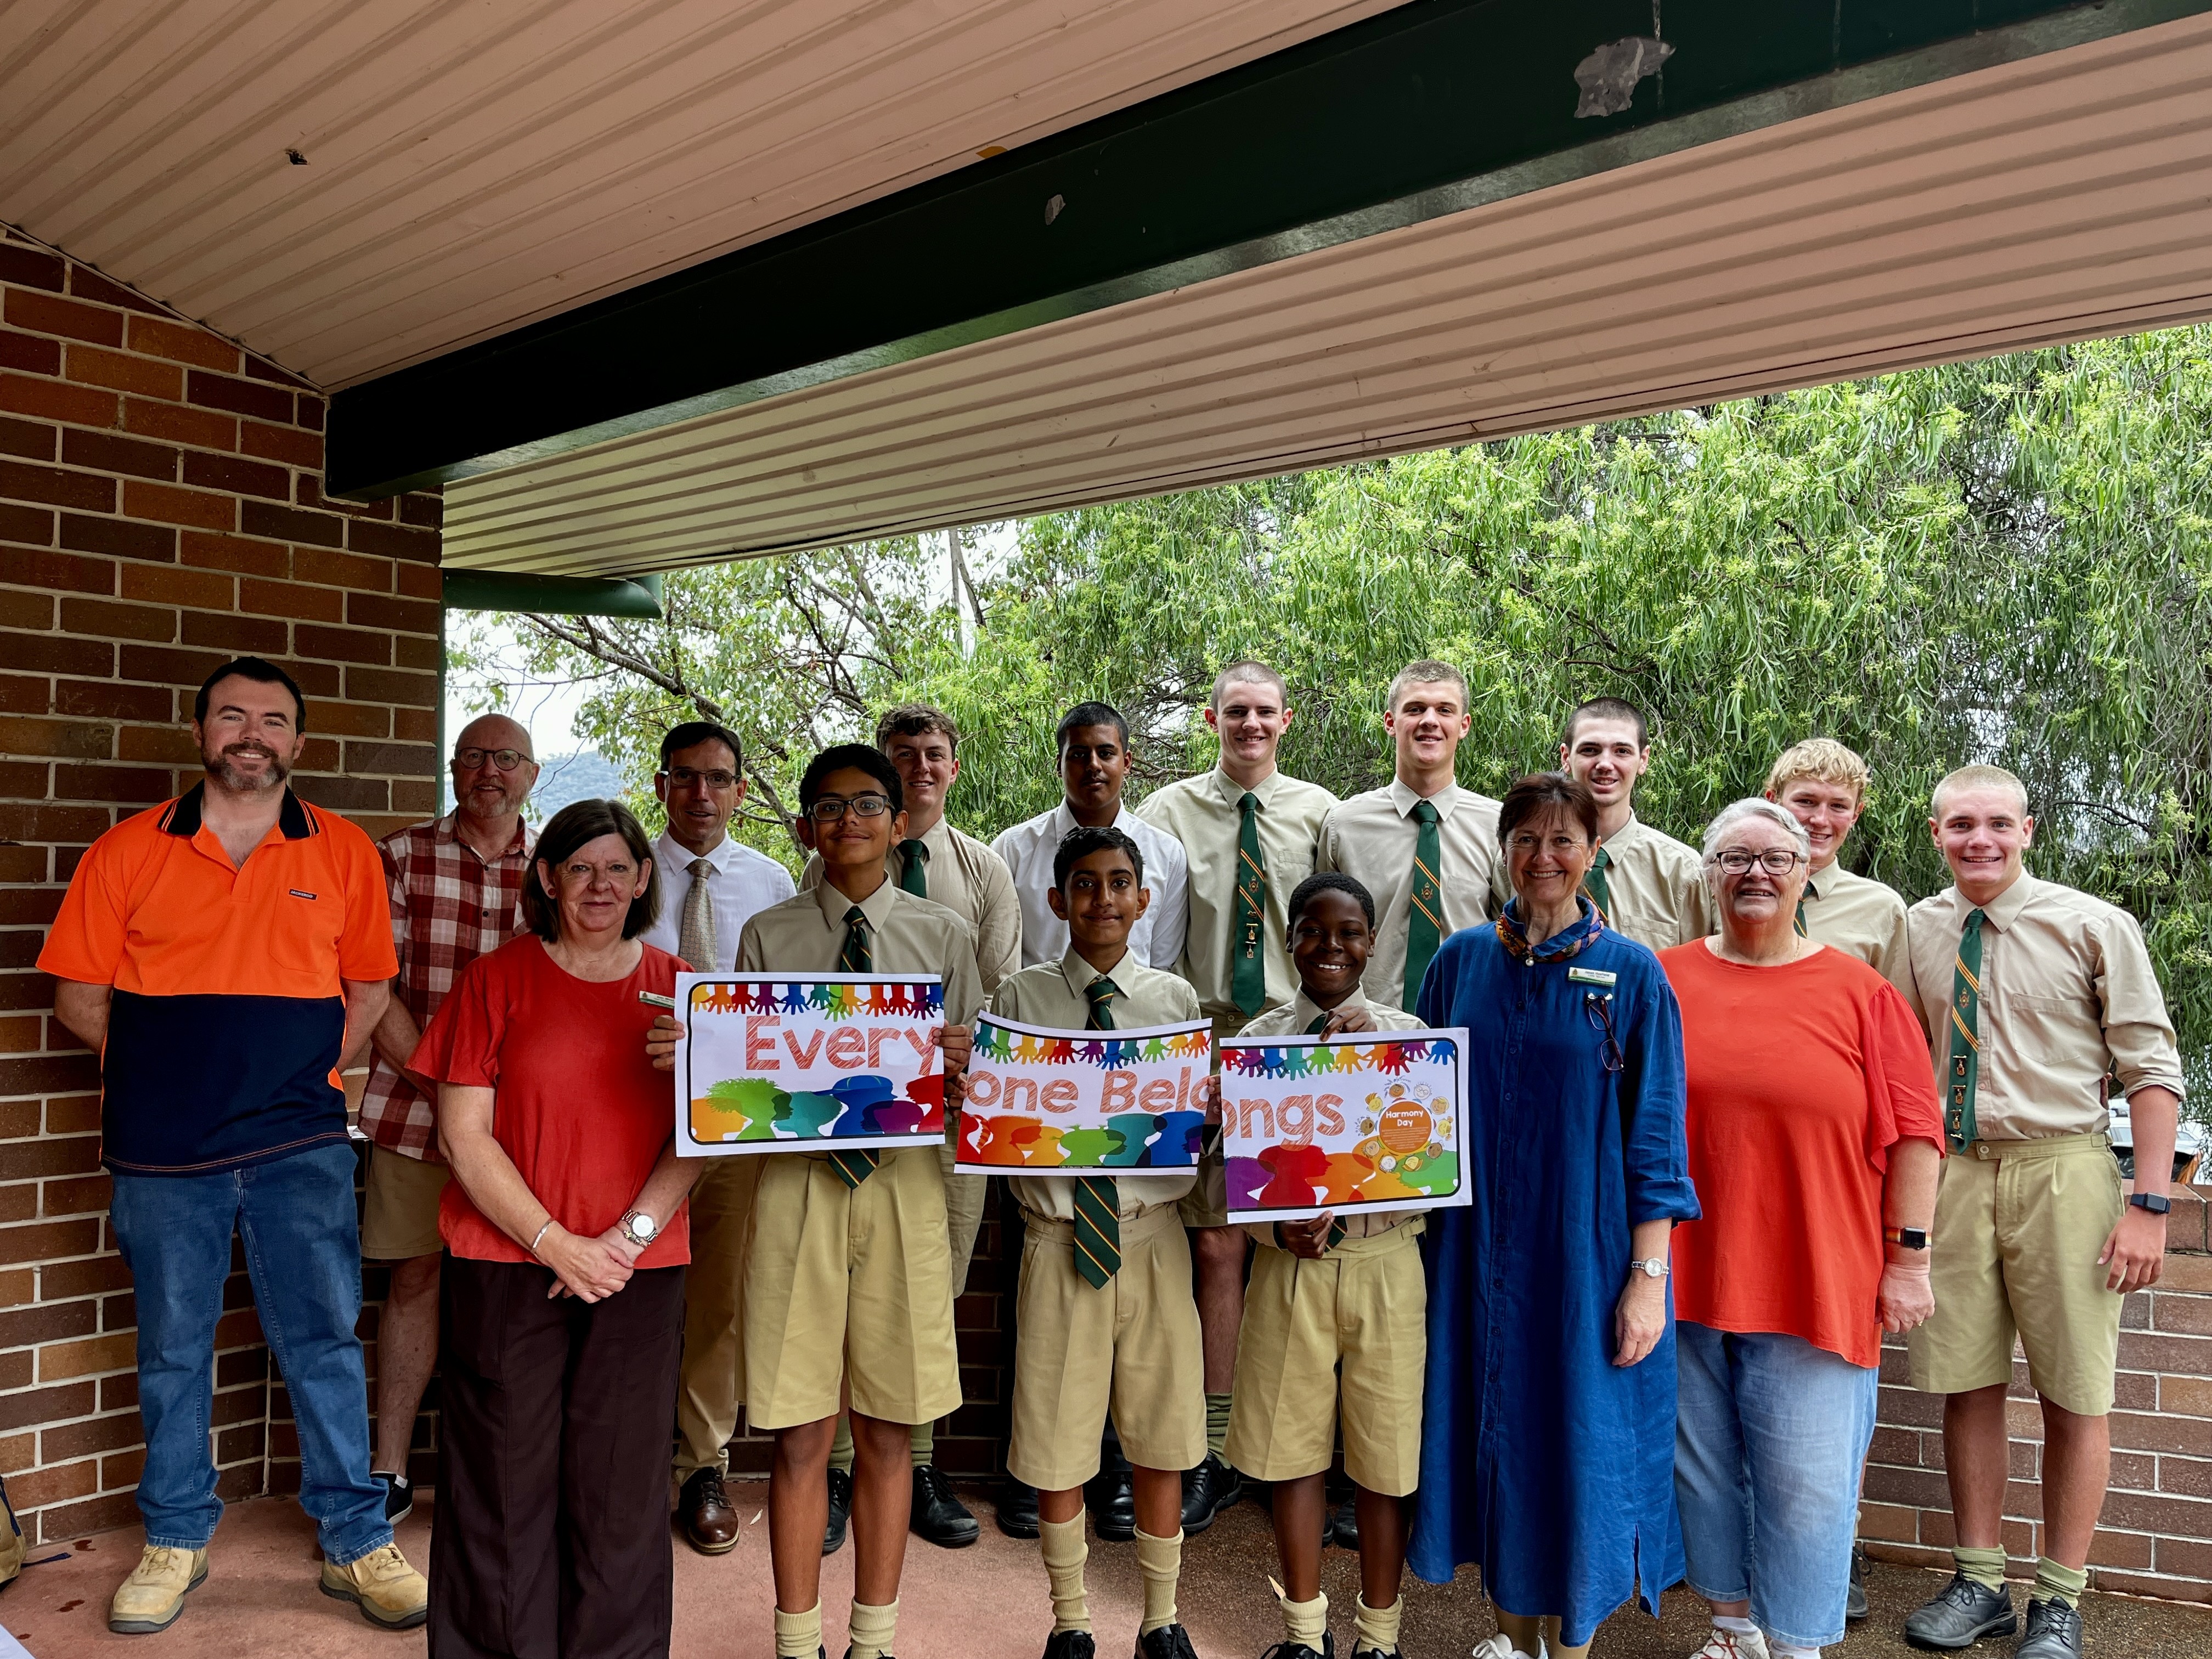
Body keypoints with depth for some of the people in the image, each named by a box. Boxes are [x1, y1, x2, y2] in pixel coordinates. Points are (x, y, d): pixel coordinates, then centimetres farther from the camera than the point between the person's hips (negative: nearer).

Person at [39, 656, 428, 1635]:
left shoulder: (344, 854, 4)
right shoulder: (127, 853, 2)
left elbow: (369, 988, 11)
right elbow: (79, 995, 5)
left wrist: (301, 1073, 0)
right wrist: (171, 1068, -1)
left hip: (300, 1144, 0)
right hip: (162, 1150, 0)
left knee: (325, 1340, 4)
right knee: (172, 1351, 12)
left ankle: (357, 1545, 16)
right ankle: (176, 1542, 30)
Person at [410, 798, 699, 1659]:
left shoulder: (675, 988, 6)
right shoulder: (496, 980, 1)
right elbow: (464, 1134, -3)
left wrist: (627, 1237, -10)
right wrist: (555, 1244, -9)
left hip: (639, 1274, 2)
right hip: (508, 1266, -1)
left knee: (622, 1490, 7)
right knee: (505, 1485, 6)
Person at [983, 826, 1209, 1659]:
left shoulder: (1175, 999, 4)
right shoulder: (1020, 999, 1)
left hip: (1152, 1236, 1)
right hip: (1059, 1237, -1)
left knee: (1162, 1439, 10)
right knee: (1056, 1441, 8)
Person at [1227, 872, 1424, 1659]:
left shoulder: (1407, 1034, 1)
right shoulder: (1257, 1041, 2)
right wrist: (1280, 1231, -15)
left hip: (1385, 1262, 0)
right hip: (1291, 1264, 1)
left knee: (1383, 1459, 8)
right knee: (1294, 1450, 10)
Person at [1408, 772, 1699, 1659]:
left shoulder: (1631, 973, -4)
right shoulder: (1461, 959, 4)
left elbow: (1654, 1135, -6)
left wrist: (1647, 1276, -10)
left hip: (1583, 1253, -3)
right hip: (1478, 1246, 3)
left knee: (1577, 1442, 6)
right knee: (1495, 1427, 13)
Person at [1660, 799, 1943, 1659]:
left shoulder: (1861, 992, 0)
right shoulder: (1665, 981, 4)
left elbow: (1912, 1133, 0)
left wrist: (1909, 1259, -2)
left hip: (1812, 1283, -2)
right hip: (1683, 1276, 2)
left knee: (1804, 1479, 2)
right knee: (1703, 1465, 14)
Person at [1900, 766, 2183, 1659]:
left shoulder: (2095, 926, -3)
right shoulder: (1915, 932, 6)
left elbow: (2152, 1069, -3)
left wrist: (2149, 1203, -9)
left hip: (2061, 1171, -2)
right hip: (1948, 1174, 3)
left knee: (2074, 1398, 6)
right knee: (1967, 1387, 9)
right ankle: (1979, 1583, 24)